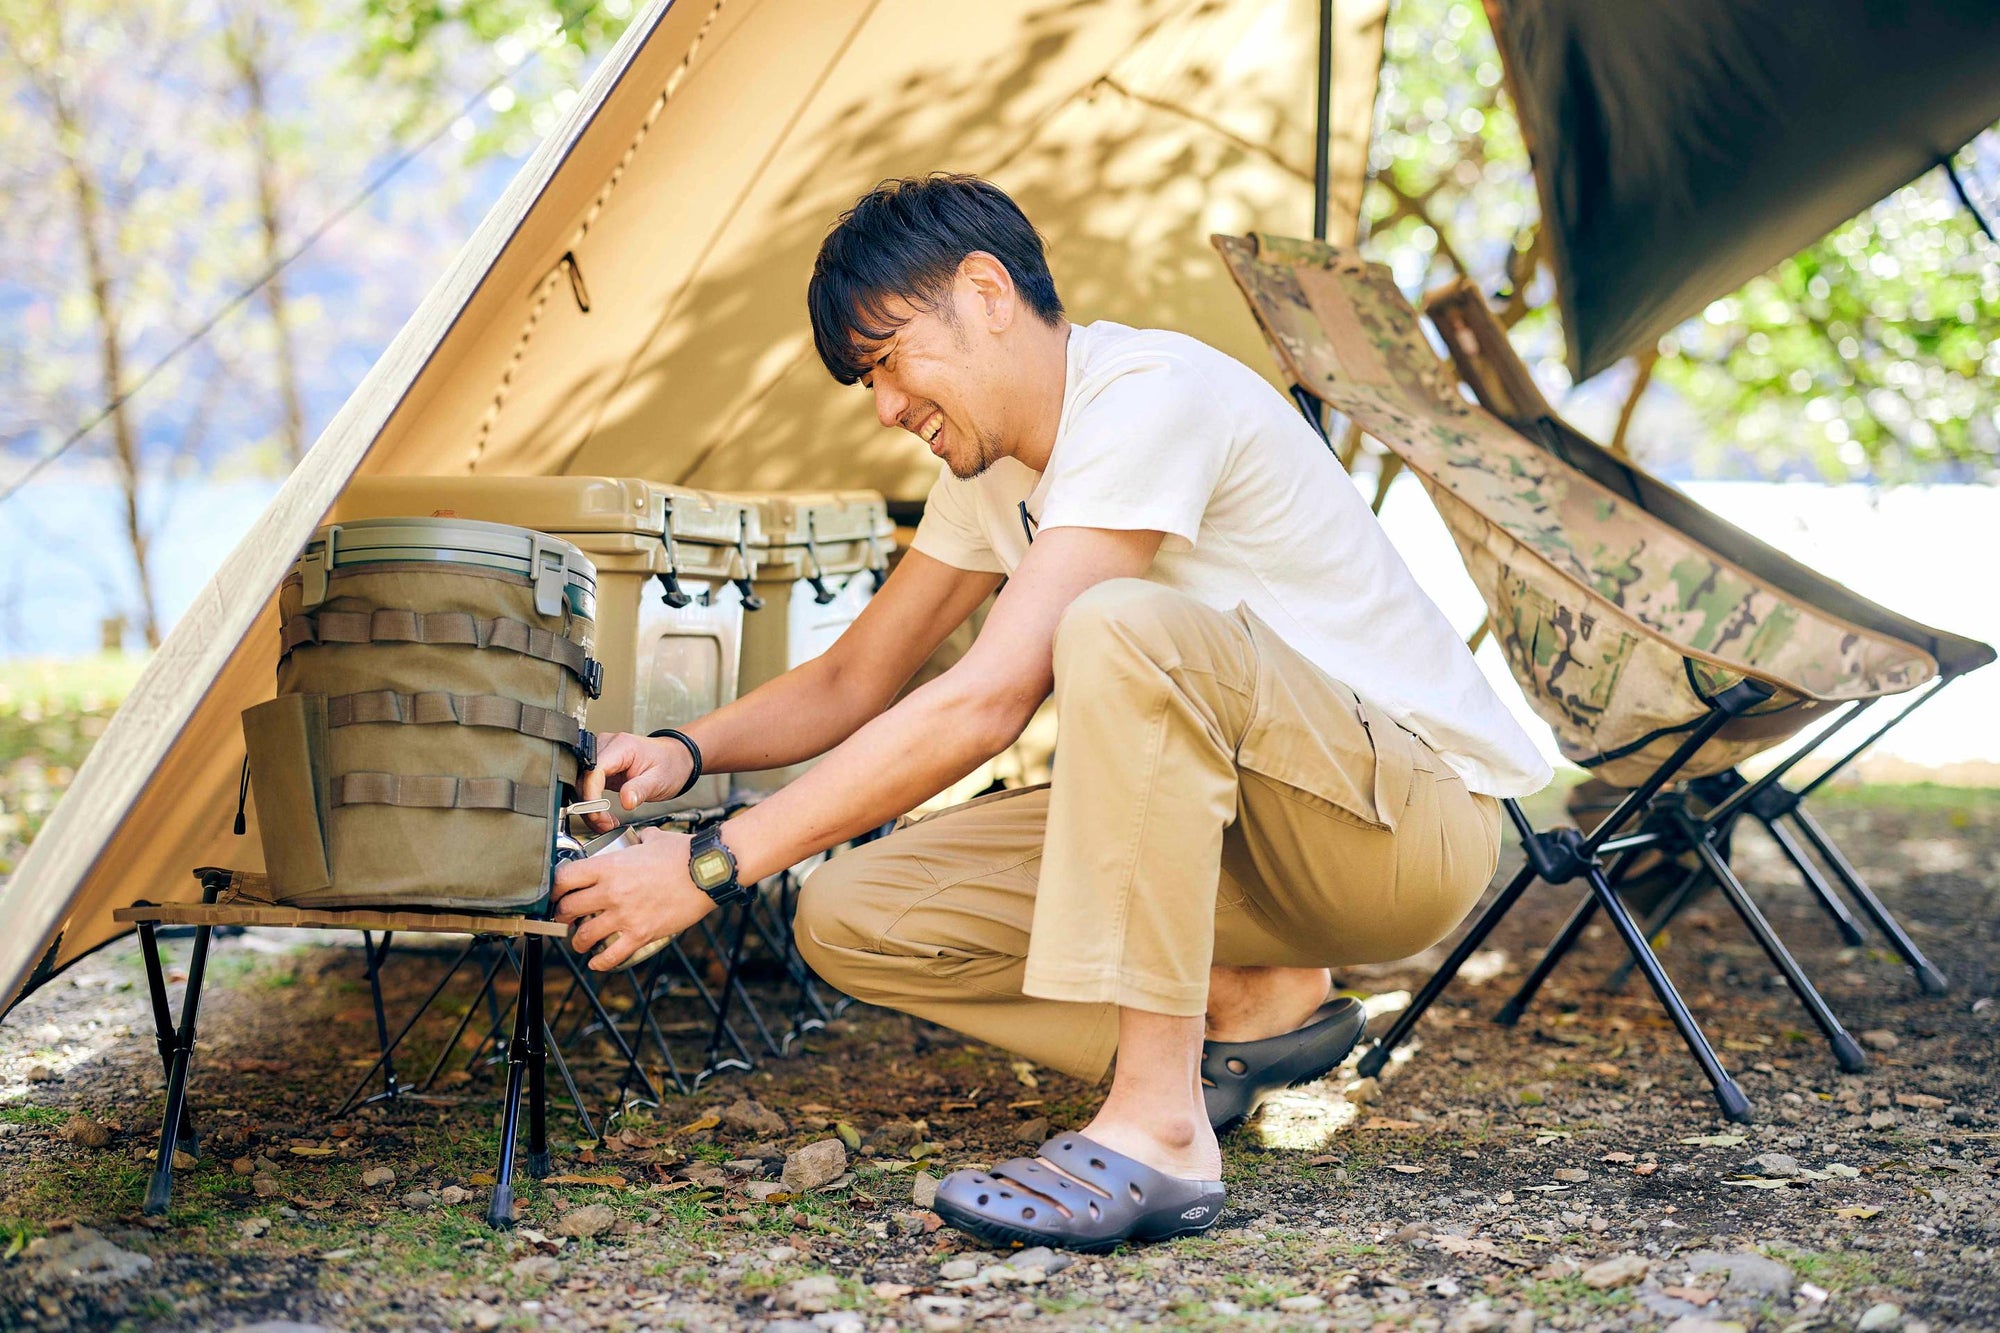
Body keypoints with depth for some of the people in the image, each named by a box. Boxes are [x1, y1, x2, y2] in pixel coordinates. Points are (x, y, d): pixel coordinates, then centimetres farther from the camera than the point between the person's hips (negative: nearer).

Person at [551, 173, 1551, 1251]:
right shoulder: (994, 469, 8)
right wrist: (687, 749, -4)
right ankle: (1251, 1007, 1)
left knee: (1124, 626, -38)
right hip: (1231, 839, 8)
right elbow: (852, 682, 16)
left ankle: (1158, 1129, -33)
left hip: (1419, 826, -8)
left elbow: (984, 702, -30)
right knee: (851, 918, -6)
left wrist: (713, 865, -29)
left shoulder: (1153, 394, -22)